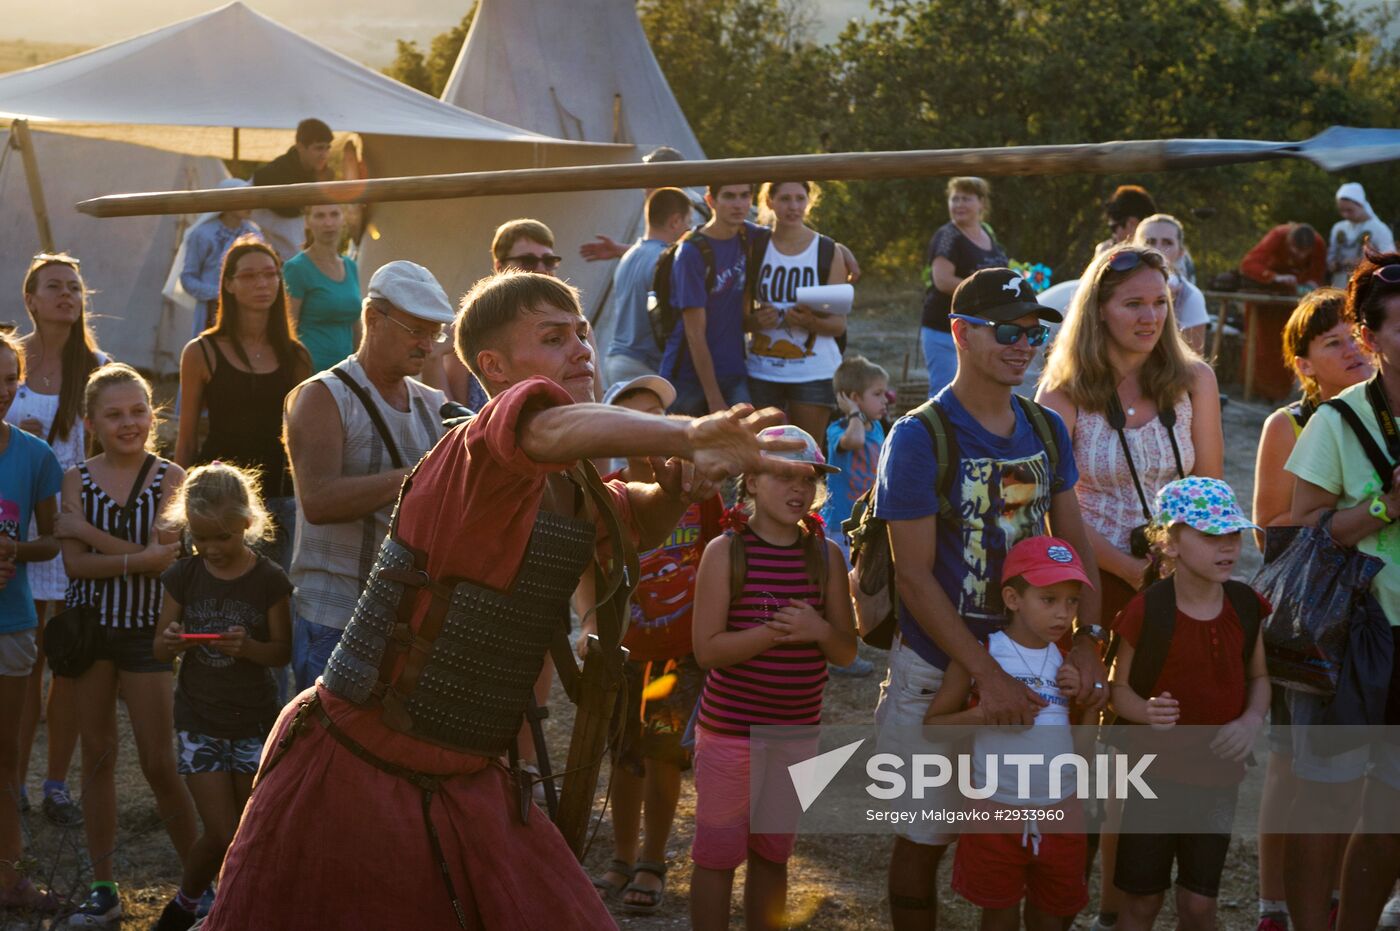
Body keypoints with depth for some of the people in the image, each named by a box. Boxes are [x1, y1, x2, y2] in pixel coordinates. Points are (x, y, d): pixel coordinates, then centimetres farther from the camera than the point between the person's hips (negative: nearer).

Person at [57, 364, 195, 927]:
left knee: (160, 764, -1)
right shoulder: (77, 480, 1)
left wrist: (85, 530, -16)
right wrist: (136, 558, -25)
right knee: (97, 755, 8)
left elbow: (163, 554, -18)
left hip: (145, 630, -2)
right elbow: (75, 563, -10)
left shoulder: (170, 478, -6)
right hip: (89, 626, 3)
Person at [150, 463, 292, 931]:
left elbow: (283, 650, -3)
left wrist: (248, 646, -23)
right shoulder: (184, 576, -2)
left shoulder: (268, 579, -7)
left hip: (255, 720, 0)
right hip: (199, 720, 0)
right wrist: (171, 643, -19)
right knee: (222, 834, -5)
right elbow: (159, 648, 4)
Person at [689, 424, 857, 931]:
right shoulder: (725, 551, -9)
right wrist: (777, 630, -25)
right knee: (719, 852, 2)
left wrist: (819, 630, -18)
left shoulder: (826, 555, 2)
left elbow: (846, 652, 4)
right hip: (729, 730, -4)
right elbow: (708, 648, -14)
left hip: (797, 732, 4)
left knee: (773, 854, 15)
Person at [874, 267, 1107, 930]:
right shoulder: (919, 438, -14)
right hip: (940, 669, -5)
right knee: (926, 834, 6)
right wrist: (988, 676, -23)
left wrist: (1087, 641, -8)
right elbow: (914, 576, -17)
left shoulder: (1046, 429, 4)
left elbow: (1073, 541, 8)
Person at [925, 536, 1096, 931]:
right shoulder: (980, 654, -11)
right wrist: (983, 712, -23)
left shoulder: (1068, 659, 1)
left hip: (1061, 813, 3)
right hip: (997, 810, -3)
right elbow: (933, 724, -7)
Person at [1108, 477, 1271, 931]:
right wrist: (1146, 710, -28)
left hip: (1219, 776, 3)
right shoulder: (1147, 609, -13)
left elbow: (1258, 677, 10)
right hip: (1155, 774, -3)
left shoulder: (1245, 607, -2)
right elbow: (1120, 688, -7)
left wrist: (1251, 721, -9)